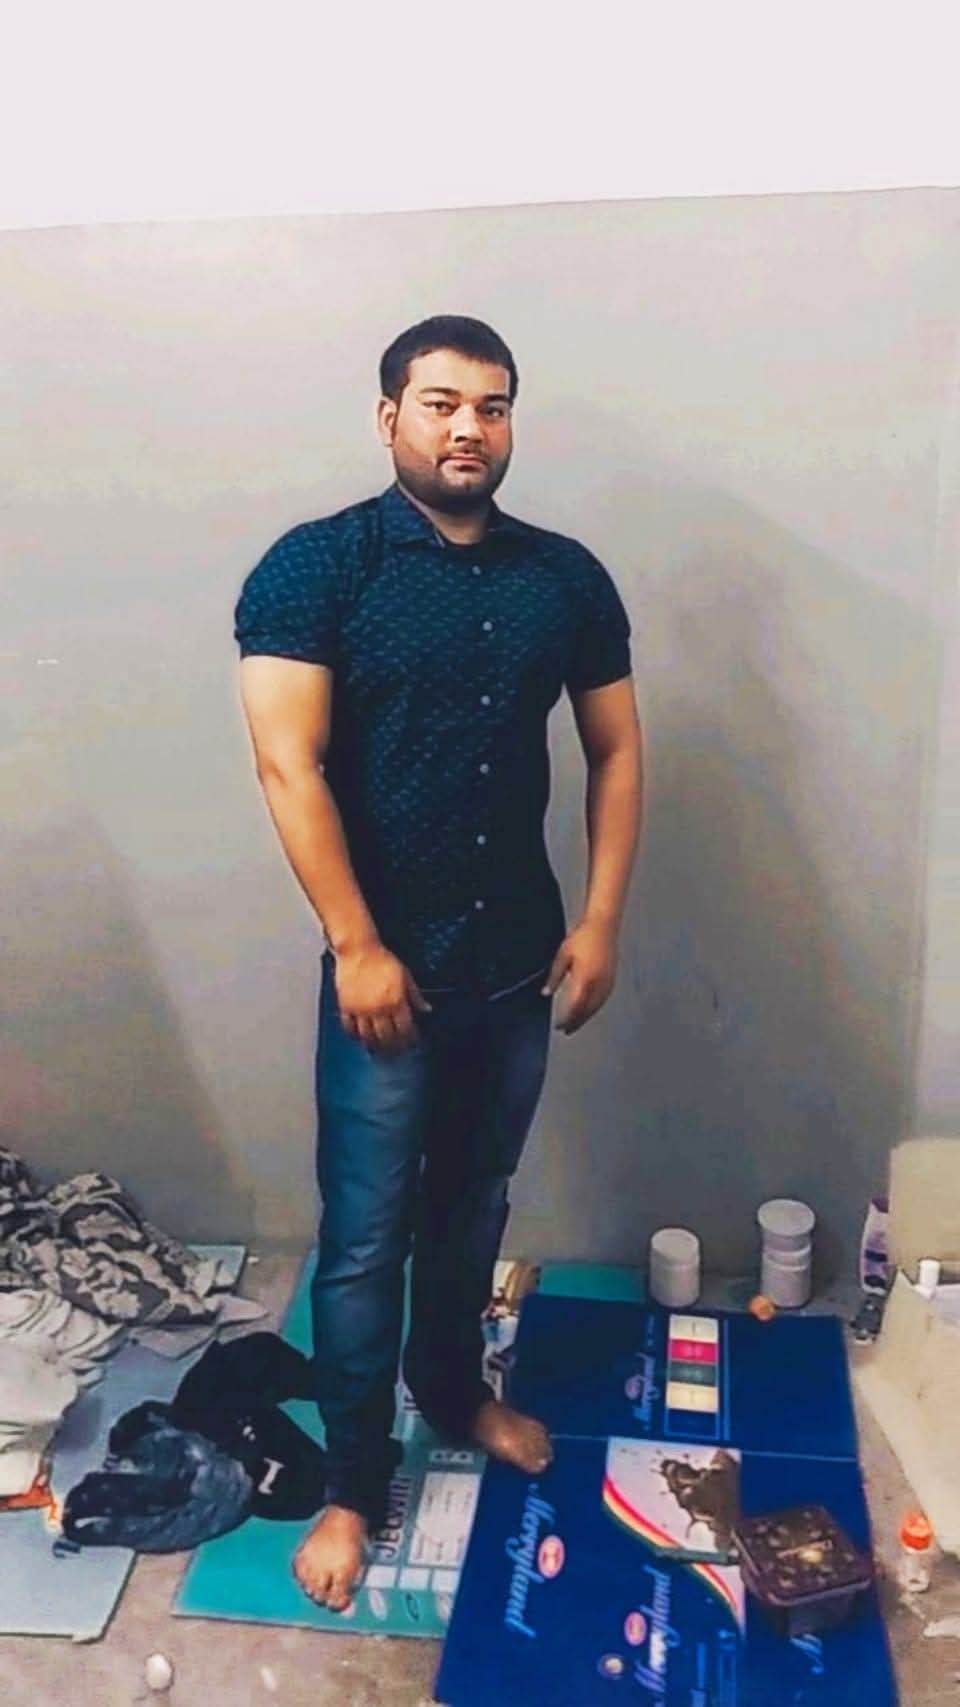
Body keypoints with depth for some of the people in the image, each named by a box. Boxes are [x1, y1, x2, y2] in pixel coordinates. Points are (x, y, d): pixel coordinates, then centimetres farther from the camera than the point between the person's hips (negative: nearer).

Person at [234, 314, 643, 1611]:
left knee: (472, 1206, 21)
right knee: (365, 1239, 7)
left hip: (520, 961, 4)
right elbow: (289, 765, -15)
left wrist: (600, 922, 0)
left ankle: (455, 1388, 45)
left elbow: (616, 751, 7)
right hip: (389, 966, -4)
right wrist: (356, 947, -18)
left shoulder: (568, 575, 4)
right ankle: (354, 1481, 27)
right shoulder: (316, 566, -9)